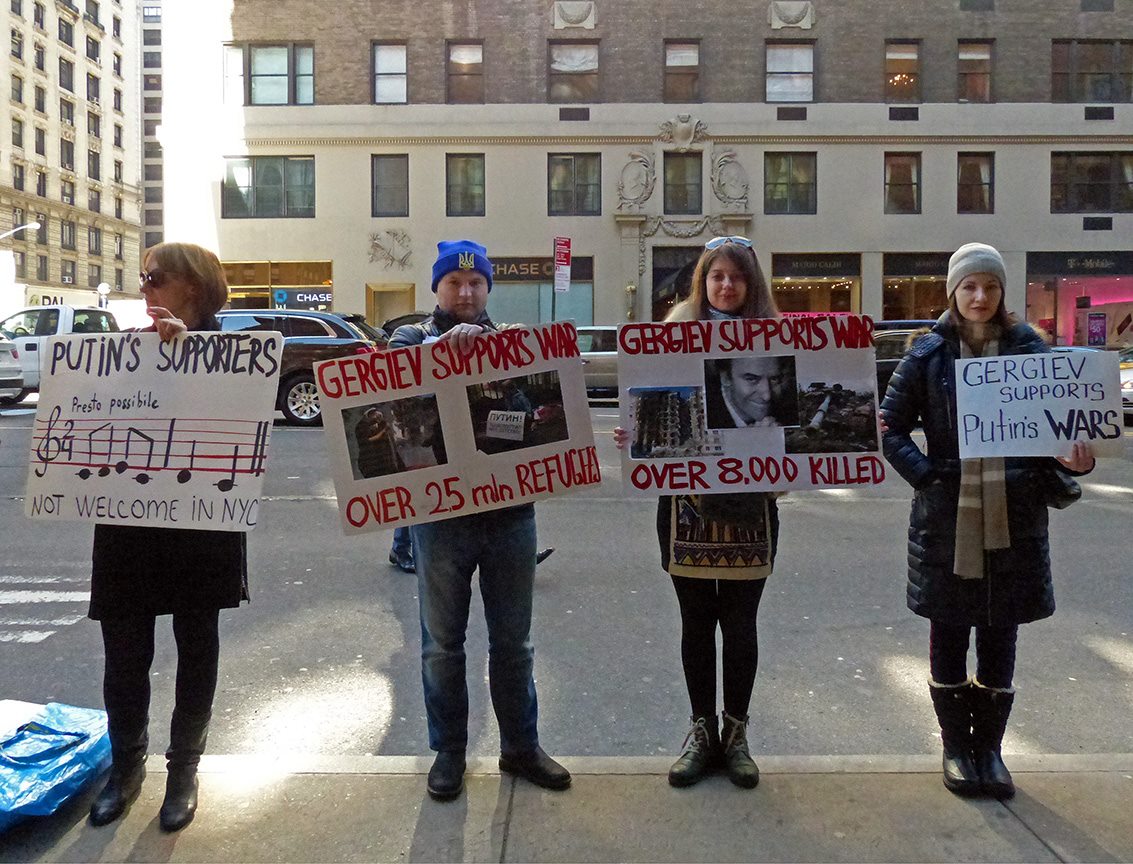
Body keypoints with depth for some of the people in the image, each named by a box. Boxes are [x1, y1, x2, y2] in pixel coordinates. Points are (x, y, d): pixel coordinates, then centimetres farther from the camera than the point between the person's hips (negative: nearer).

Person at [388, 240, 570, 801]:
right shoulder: (415, 338, 6)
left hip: (509, 510, 2)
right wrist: (442, 343, -30)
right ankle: (448, 750, 27)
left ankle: (520, 747, 28)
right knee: (442, 643, 11)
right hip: (440, 514, -1)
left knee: (513, 641, 13)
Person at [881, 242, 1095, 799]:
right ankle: (956, 747, 26)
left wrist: (1072, 459, -13)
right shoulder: (929, 354, 0)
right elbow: (892, 425, 2)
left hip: (1014, 522, 1)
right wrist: (925, 475, -12)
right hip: (946, 522, -1)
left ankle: (990, 748, 28)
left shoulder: (1029, 349, 4)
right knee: (948, 638, 9)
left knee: (1000, 639, 10)